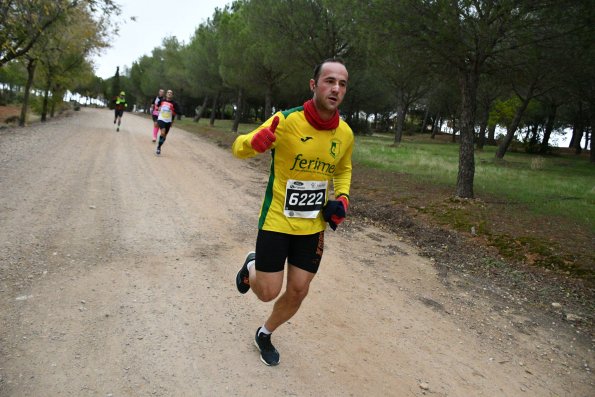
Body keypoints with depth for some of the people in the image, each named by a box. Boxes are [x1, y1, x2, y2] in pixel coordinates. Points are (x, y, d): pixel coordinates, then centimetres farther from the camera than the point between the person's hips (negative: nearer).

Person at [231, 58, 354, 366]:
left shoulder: (345, 134, -3)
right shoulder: (286, 121, -18)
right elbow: (238, 148, -11)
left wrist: (342, 198, -2)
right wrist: (255, 141, -35)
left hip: (313, 226, 4)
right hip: (276, 221, -4)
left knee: (298, 292, 10)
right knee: (268, 293, 1)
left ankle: (265, 334, 38)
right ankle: (251, 266, 37)